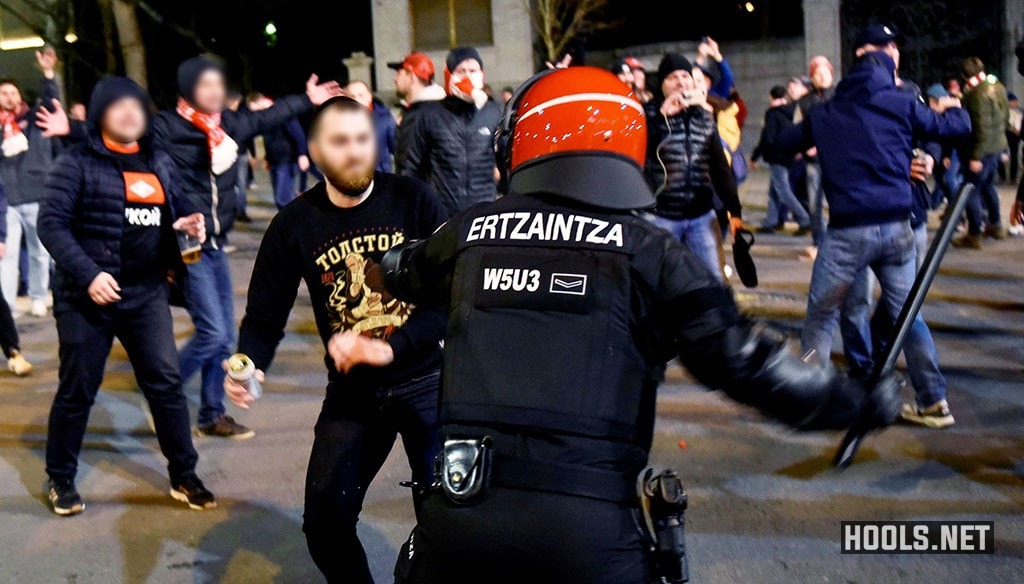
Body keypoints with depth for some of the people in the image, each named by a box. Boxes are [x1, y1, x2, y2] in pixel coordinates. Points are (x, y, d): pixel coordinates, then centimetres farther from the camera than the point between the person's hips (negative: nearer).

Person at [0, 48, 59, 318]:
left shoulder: (34, 118, 8)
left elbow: (51, 102, -9)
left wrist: (48, 73, -23)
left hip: (36, 196, 0)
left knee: (39, 252, 9)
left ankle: (38, 298, 24)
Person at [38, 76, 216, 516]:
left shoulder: (159, 163, 11)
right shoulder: (77, 163, -7)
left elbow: (174, 212, 20)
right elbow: (51, 224, -12)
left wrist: (188, 225, -4)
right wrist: (88, 273, -23)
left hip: (147, 293, 5)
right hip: (87, 296, -4)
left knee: (166, 383, 4)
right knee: (77, 390, 6)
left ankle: (183, 477, 16)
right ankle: (60, 479, 23)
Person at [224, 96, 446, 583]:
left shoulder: (412, 200, -10)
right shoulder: (294, 225, -5)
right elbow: (265, 315, -2)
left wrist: (390, 348, -25)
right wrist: (249, 366, -23)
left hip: (424, 379, -2)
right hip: (352, 392, 2)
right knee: (325, 523, 3)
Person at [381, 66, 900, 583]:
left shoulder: (470, 232, 10)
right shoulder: (648, 252, 0)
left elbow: (398, 273, 32)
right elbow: (744, 361, -5)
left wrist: (388, 259, 57)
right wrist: (860, 403, 9)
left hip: (460, 508, 2)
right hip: (590, 528, -2)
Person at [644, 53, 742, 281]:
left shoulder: (705, 117, 10)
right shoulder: (651, 115, -1)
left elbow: (720, 167, 11)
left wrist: (735, 211, 7)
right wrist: (662, 116, -19)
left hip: (702, 215, 3)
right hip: (662, 215, -3)